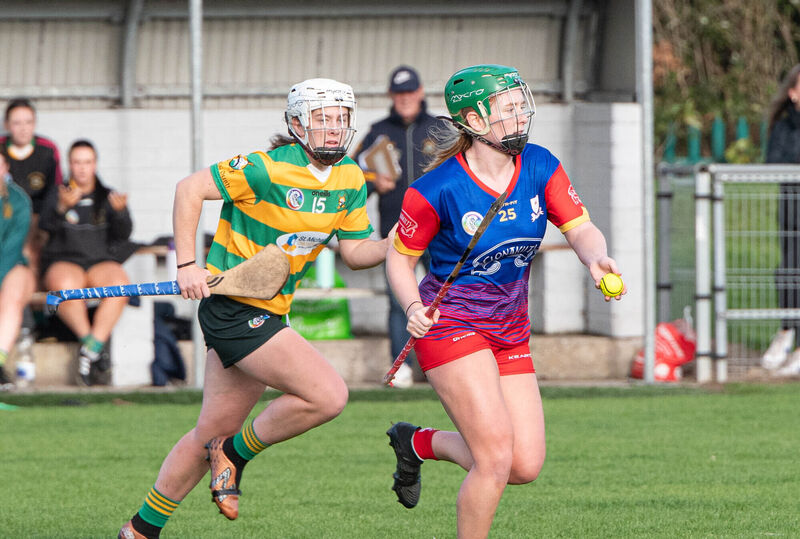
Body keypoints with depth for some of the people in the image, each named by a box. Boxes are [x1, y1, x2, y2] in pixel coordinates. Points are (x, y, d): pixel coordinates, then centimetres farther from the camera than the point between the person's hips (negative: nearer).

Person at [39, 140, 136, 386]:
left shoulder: (107, 197, 15)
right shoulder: (57, 196, 12)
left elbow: (123, 234, 0)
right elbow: (46, 224, -9)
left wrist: (120, 212, -22)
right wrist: (62, 207, -31)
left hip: (102, 262, 1)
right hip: (64, 262, -1)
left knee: (119, 284, -33)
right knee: (65, 286, -38)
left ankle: (91, 349, -35)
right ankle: (94, 348, -30)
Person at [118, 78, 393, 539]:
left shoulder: (351, 179, 5)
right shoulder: (268, 168, -18)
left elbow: (355, 251, 9)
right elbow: (191, 189, -12)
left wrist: (393, 245, -11)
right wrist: (187, 265, -16)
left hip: (268, 313, 9)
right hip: (232, 307, -8)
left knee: (213, 433, 15)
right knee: (329, 396, -19)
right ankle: (235, 452, 1)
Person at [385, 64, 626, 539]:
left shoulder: (539, 167, -4)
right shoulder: (437, 190, -16)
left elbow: (582, 229, -8)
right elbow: (400, 255, -4)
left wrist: (597, 259, -31)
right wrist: (414, 308, -21)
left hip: (511, 333, 6)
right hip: (451, 324, -6)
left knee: (526, 466, 3)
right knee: (496, 459, -17)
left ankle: (419, 443, 27)